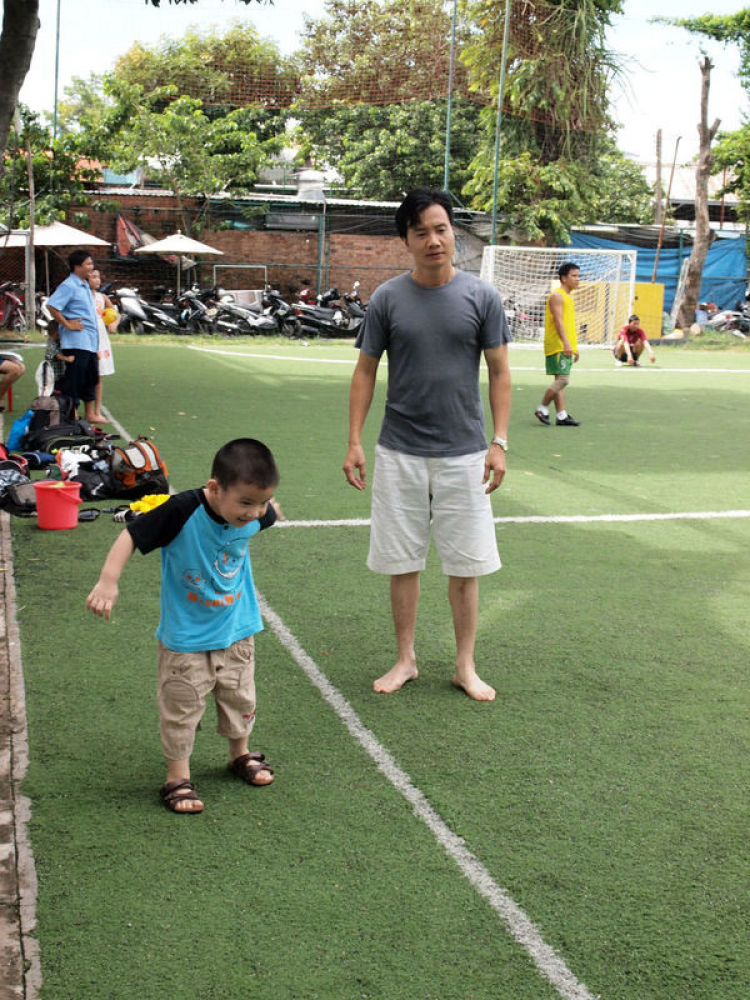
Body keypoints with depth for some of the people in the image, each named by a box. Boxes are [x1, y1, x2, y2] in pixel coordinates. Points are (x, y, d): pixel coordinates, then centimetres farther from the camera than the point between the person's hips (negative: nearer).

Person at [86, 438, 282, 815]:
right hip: (185, 636, -5)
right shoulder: (182, 511, -29)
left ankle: (240, 754, 41)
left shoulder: (253, 515, -14)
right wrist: (108, 581, -33)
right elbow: (131, 535, -25)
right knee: (182, 706, 3)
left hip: (236, 630, 5)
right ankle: (177, 776, 18)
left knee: (239, 697, 18)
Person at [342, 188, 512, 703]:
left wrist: (500, 442, -3)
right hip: (400, 453, 1)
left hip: (464, 454, 0)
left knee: (465, 565, 6)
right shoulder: (387, 299, 0)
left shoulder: (482, 297, -1)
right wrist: (354, 441, -2)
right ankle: (406, 659, 25)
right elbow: (366, 371, 5)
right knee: (403, 562, 9)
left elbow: (499, 371, 3)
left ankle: (466, 665, 21)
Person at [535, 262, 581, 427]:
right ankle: (542, 409, -3)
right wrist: (566, 343, -28)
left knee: (561, 381, 7)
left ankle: (561, 415, 7)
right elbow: (558, 321, -19)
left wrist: (574, 347, 22)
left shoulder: (568, 297, 20)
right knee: (563, 379, -13)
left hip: (565, 347, 10)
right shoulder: (557, 296, -10)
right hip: (558, 346, -10)